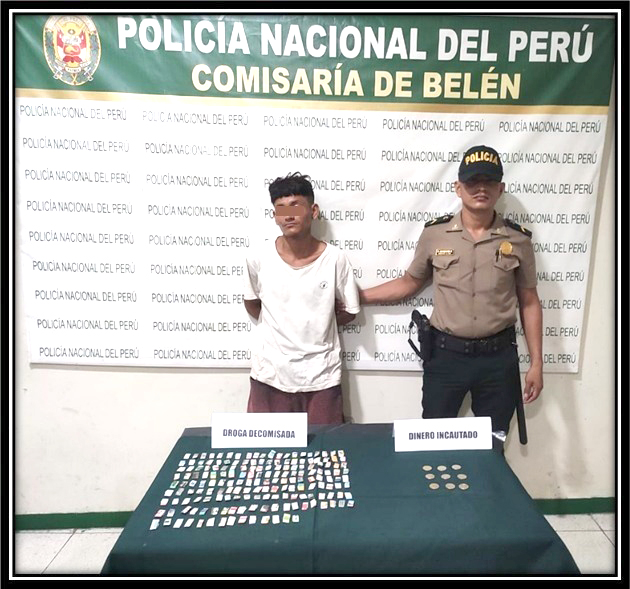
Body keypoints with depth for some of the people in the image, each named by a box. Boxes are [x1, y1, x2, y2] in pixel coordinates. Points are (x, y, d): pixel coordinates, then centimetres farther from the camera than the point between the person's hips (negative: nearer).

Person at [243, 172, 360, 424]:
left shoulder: (335, 259, -10)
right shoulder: (258, 259, -7)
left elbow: (348, 311, 2)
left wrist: (317, 325, 1)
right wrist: (277, 328, 5)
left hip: (321, 377, 0)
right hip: (270, 375, 1)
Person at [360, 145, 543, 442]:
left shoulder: (518, 240, -2)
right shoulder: (434, 233, -4)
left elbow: (529, 302, 5)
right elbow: (409, 283, 9)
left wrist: (536, 363, 3)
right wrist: (357, 296, 3)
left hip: (498, 357, 1)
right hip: (446, 354, 0)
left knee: (492, 446, 16)